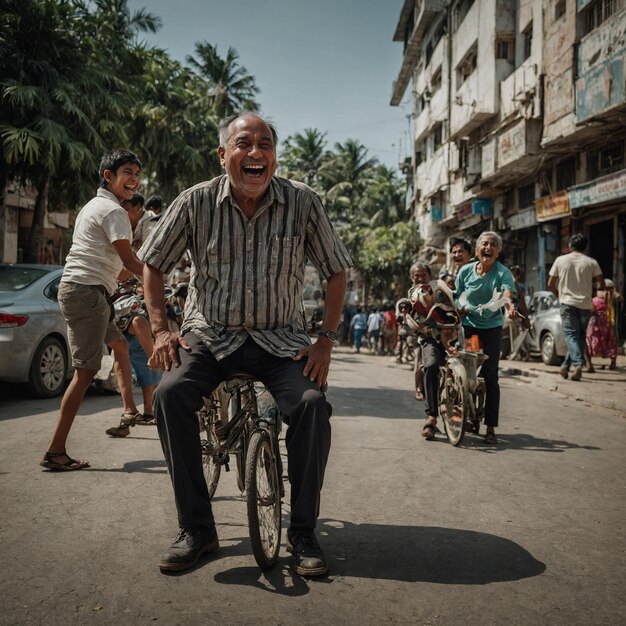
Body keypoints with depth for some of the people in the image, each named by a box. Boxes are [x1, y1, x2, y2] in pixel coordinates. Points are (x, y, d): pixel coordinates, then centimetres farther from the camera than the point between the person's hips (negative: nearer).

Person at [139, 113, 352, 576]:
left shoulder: (303, 202, -6)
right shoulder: (196, 202, -5)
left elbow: (336, 272, 3)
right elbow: (153, 265, 7)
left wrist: (326, 340, -6)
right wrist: (161, 330, -4)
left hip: (280, 340, 0)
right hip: (209, 336, 1)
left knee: (312, 403, -27)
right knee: (170, 394, -26)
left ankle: (303, 532, -9)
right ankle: (197, 529, -12)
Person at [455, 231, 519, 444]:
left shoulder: (503, 272, -11)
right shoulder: (466, 270, -2)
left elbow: (507, 294, -30)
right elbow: (457, 295, 11)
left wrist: (510, 307, -51)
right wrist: (461, 306, -9)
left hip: (492, 327, -2)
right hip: (467, 325, 2)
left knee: (490, 377, -4)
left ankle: (491, 428, 2)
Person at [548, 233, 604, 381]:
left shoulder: (560, 260, 2)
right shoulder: (591, 262, 3)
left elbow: (550, 284, 5)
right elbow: (602, 284, 0)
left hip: (567, 303, -1)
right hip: (585, 304, 1)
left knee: (571, 335, -4)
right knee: (580, 336, 13)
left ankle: (578, 364, -26)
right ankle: (565, 366, 13)